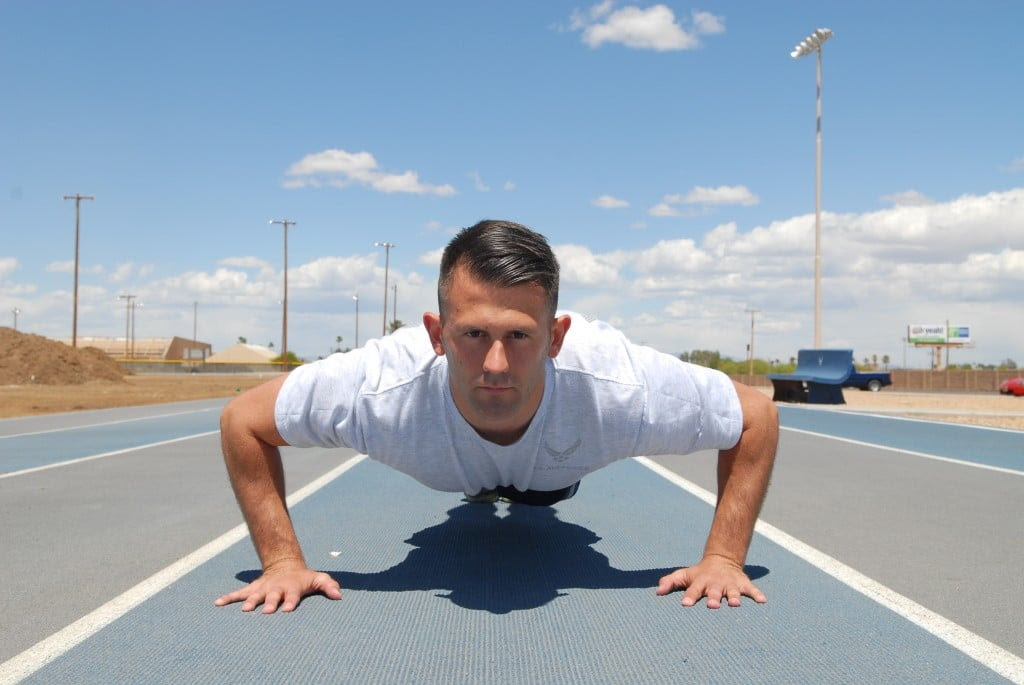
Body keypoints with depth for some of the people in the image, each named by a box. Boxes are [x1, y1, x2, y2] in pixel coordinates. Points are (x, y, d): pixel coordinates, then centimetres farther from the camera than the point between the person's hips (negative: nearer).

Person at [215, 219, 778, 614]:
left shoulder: (621, 388, -50)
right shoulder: (379, 391, -49)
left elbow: (758, 416, -32)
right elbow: (241, 420, -31)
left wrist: (723, 557, -35)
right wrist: (282, 562, -34)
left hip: (558, 481, 1)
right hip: (453, 480, 0)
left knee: (553, 493, 40)